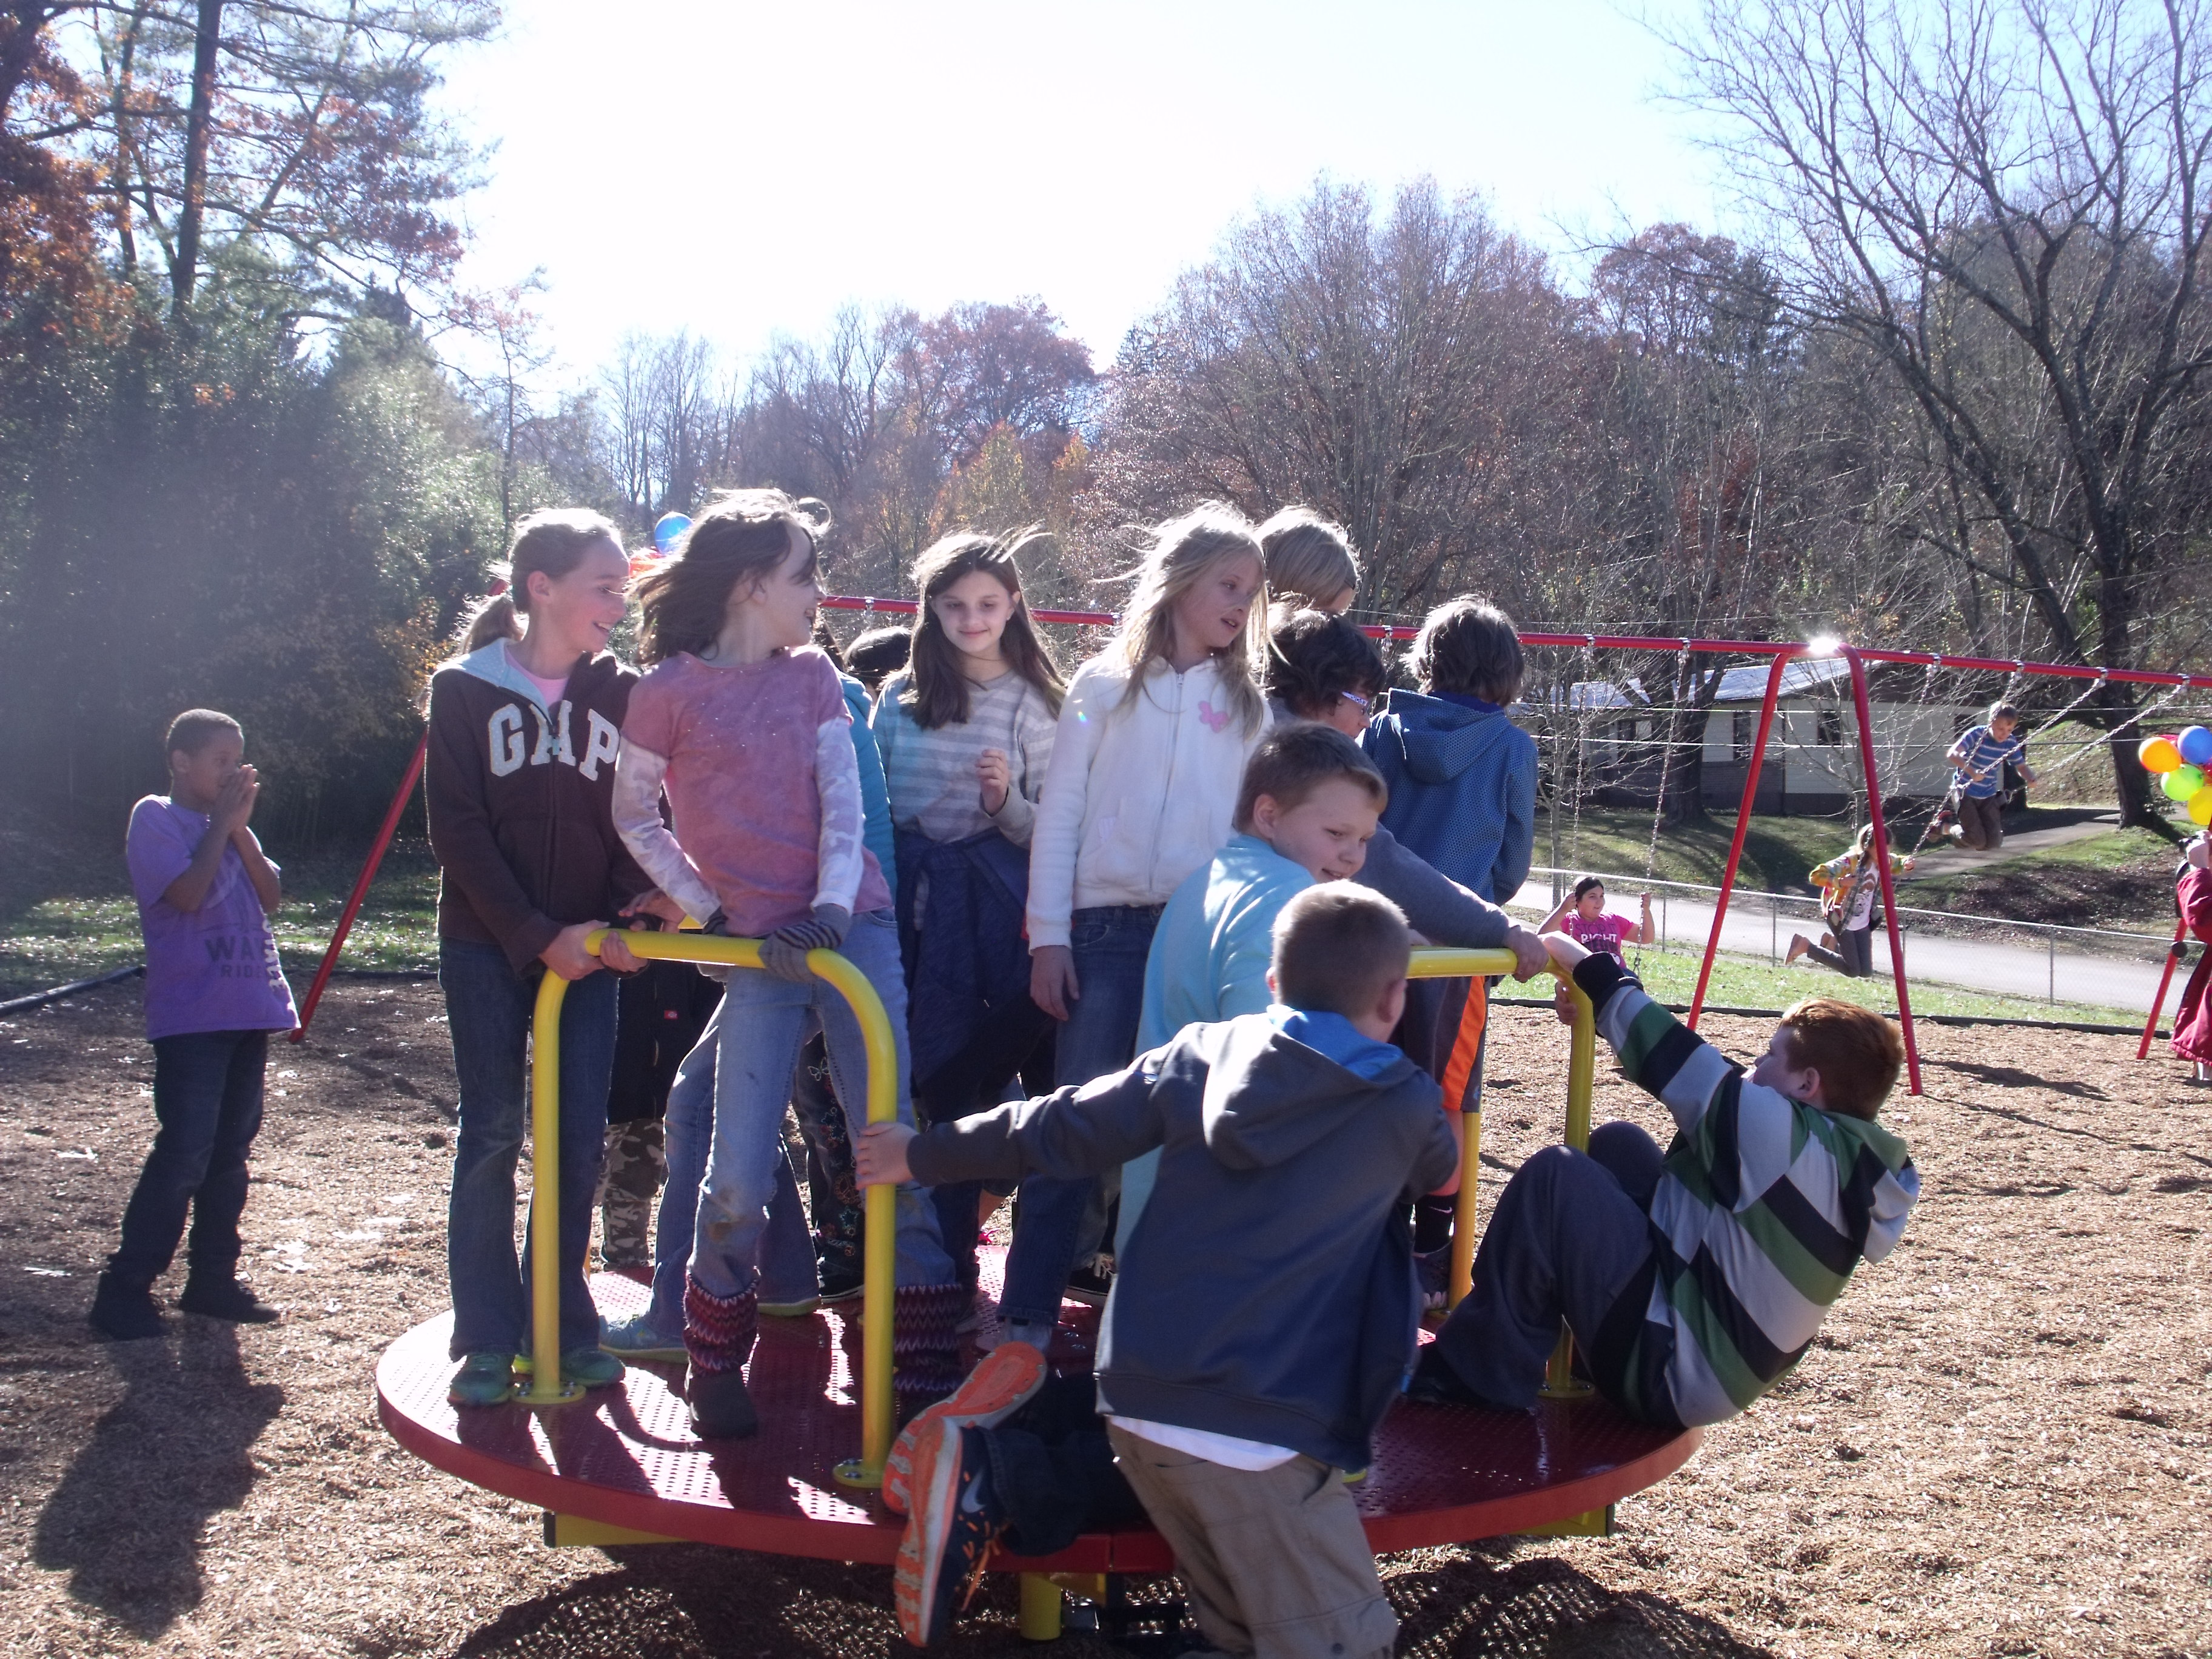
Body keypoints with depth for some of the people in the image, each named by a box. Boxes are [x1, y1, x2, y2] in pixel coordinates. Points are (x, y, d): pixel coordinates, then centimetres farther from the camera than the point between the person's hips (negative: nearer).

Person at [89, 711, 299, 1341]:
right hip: (190, 1016, -7)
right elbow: (186, 892, -18)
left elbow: (271, 897, 7)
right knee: (184, 1153, -11)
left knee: (230, 1150, 10)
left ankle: (213, 1277, 19)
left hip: (247, 1010, 7)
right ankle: (124, 1286, -3)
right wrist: (222, 822, -11)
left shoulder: (228, 825, 17)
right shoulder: (156, 817, -4)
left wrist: (240, 829, -3)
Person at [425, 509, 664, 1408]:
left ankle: (564, 1320, 14)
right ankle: (489, 1334, 9)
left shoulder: (619, 692, 5)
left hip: (583, 945, 2)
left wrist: (630, 911, -13)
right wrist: (538, 936, -14)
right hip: (487, 945, -2)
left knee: (581, 1134, 1)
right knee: (491, 1131, 0)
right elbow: (458, 830, -7)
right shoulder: (464, 689, -3)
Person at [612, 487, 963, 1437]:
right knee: (741, 1172, -5)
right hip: (756, 949, -3)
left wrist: (833, 906, -12)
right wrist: (708, 910, -1)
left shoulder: (811, 675, 11)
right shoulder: (670, 689, 0)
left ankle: (926, 1359, 9)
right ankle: (714, 1362, 18)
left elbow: (841, 795, 2)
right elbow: (633, 817, 8)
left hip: (854, 928, 3)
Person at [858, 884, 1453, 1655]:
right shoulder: (1405, 1105, 2)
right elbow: (1442, 1172, 26)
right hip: (1258, 1426, -5)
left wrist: (923, 1155, 26)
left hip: (1140, 1396, 6)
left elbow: (1060, 1129, 13)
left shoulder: (1202, 1052, 8)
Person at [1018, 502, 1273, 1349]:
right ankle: (1026, 1317, 0)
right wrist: (1049, 937, -2)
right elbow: (1059, 817, 4)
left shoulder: (1247, 706, 13)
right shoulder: (1105, 686, 7)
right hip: (1108, 930, -2)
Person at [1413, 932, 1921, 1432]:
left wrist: (1594, 971, -3)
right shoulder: (1853, 1162, 6)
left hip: (1672, 1375, -10)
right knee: (1617, 1145, 12)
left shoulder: (1778, 1136, -22)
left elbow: (1678, 1062, -17)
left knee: (1554, 1176, -14)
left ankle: (1478, 1373, -5)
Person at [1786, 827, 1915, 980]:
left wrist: (1907, 865, -9)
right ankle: (1806, 946, 8)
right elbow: (1815, 876, -31)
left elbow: (1899, 863, 14)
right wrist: (1840, 882, -43)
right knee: (1852, 971, -5)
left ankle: (1833, 943, 27)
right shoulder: (1849, 862, -26)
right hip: (1842, 920, -7)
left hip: (1863, 923, 7)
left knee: (1866, 972, 6)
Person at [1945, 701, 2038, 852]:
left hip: (1988, 796, 5)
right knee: (1978, 841, -11)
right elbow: (1952, 754, -34)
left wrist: (2031, 777, -20)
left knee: (1994, 843, -1)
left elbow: (2021, 766, 4)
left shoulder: (2011, 743, -7)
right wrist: (1972, 772, -49)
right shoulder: (1976, 734, -22)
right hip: (1965, 792, -5)